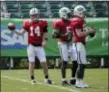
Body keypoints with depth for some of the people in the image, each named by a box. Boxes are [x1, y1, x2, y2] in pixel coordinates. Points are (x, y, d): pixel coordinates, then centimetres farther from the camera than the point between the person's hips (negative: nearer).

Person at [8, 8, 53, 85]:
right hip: (31, 46, 0)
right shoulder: (28, 23, 0)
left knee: (43, 62, 0)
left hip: (39, 46, 0)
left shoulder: (42, 23, -2)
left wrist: (45, 40, -11)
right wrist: (14, 30, -14)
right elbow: (21, 33, -1)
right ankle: (32, 79, 11)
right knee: (32, 62, 3)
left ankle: (47, 78, 14)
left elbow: (45, 34, 4)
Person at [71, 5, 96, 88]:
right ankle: (78, 82, -4)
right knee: (82, 64, -9)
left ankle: (81, 82, 17)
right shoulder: (76, 21, -14)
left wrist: (90, 31, 7)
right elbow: (79, 34, -19)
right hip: (79, 43, -10)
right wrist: (89, 31, -13)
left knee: (82, 64, 12)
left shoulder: (82, 21, 17)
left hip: (82, 43, 10)